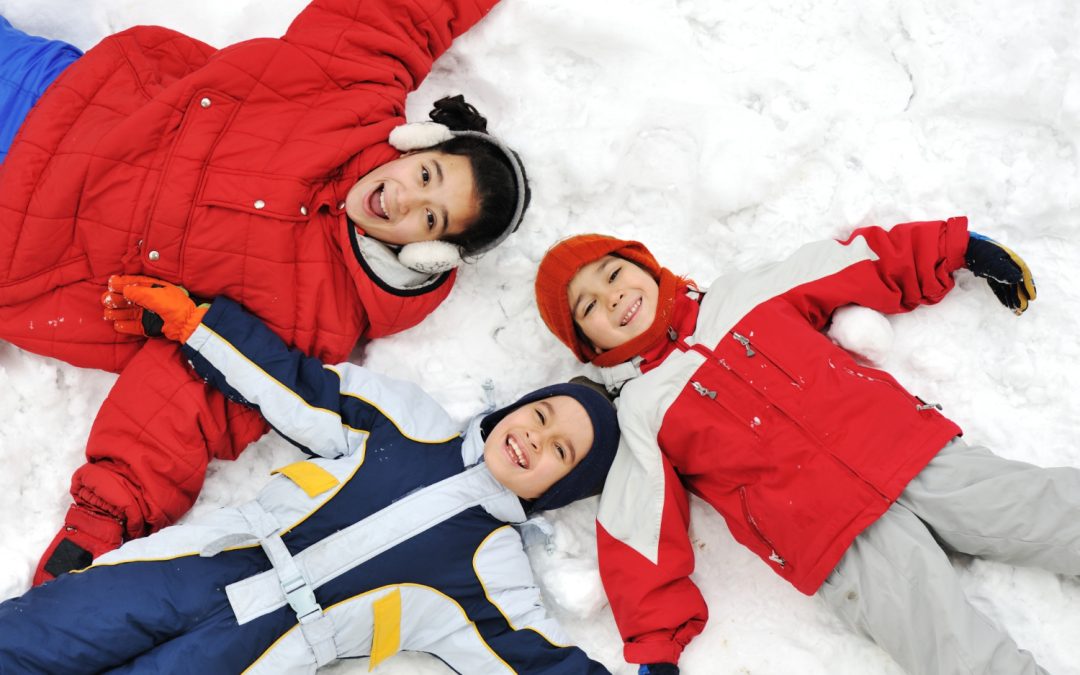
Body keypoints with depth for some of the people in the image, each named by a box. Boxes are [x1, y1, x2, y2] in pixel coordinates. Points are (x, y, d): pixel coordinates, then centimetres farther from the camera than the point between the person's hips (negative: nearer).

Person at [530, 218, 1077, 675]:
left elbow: (865, 267, 22)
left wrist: (959, 247, 20)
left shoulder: (741, 295, 15)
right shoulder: (641, 408, 7)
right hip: (842, 540, -3)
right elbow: (636, 531, 0)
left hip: (911, 447, 4)